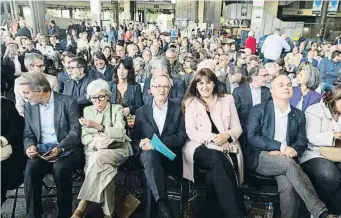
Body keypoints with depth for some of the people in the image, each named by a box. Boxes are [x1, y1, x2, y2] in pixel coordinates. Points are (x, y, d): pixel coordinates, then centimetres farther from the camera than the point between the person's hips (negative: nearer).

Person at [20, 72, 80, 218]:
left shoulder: (67, 102, -7)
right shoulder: (29, 106, 8)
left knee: (60, 169, -32)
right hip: (41, 150, 4)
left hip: (64, 150, -3)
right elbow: (28, 133, 13)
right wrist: (30, 146, -10)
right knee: (30, 169, -27)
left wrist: (60, 148, -23)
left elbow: (75, 131, -9)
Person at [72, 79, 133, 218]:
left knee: (99, 159, -36)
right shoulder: (87, 110, 12)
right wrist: (95, 143, -18)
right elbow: (84, 138, 6)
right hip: (93, 150, 2)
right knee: (103, 169, -32)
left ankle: (82, 205, -28)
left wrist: (97, 125, -23)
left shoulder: (117, 109, 3)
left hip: (116, 149, -2)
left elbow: (120, 133, -12)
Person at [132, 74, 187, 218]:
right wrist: (142, 144, -16)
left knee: (151, 153, -34)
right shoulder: (141, 111, 12)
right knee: (149, 154, -34)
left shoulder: (178, 108, 7)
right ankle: (163, 204, -35)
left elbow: (182, 136, -4)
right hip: (148, 155, 1)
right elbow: (135, 139, 10)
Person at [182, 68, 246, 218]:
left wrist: (226, 135, -13)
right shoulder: (191, 102, 9)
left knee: (214, 172, -33)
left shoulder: (227, 99, 14)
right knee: (217, 159, -35)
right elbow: (191, 132, -1)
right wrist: (213, 138, -17)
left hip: (224, 147, 2)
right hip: (199, 147, -1)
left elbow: (237, 128, 11)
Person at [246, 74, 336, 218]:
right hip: (260, 157, -3)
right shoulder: (259, 110, 2)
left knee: (288, 185, -30)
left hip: (285, 160, 3)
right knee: (289, 163, -32)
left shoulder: (298, 115, 14)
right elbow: (252, 137, -9)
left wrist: (290, 151, -16)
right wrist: (281, 147, -19)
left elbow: (302, 142, 8)